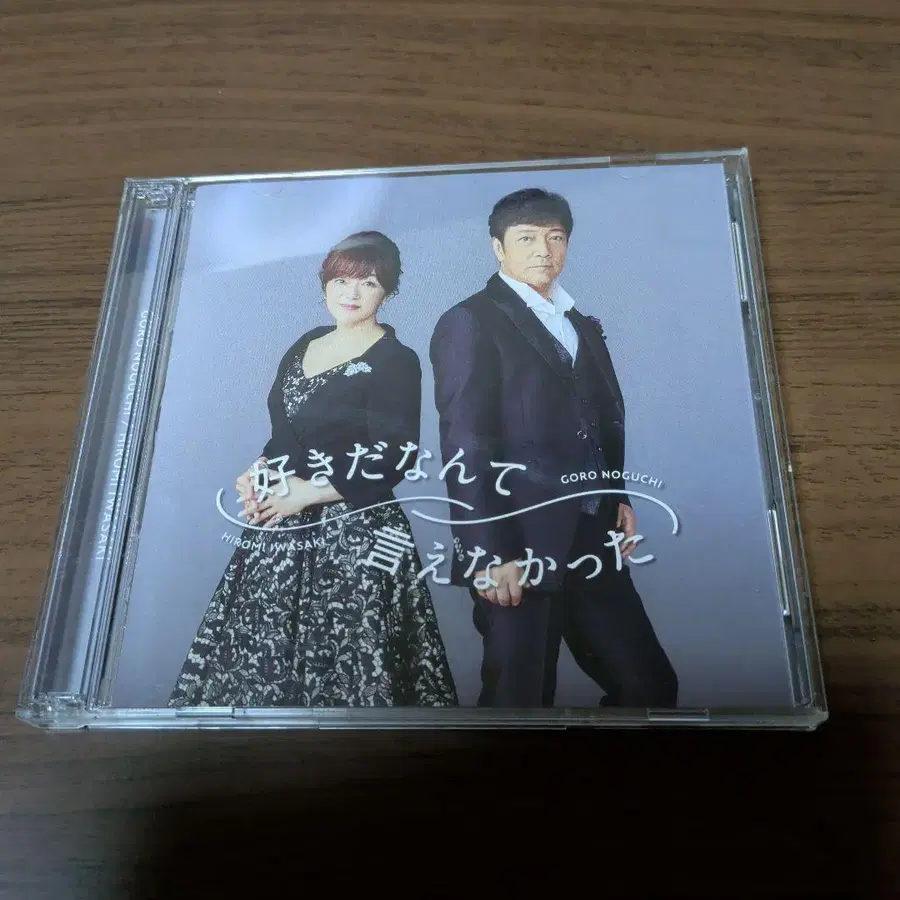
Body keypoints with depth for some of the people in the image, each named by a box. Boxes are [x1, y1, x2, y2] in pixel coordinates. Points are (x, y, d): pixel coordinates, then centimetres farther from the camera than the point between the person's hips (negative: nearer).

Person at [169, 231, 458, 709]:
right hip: (282, 526, 7)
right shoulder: (304, 347, 12)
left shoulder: (396, 362, -9)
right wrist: (259, 476, -1)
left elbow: (394, 460, -14)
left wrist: (309, 493, -15)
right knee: (263, 650, 11)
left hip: (352, 531, -6)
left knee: (341, 663, 0)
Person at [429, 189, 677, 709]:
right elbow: (465, 446, -12)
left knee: (651, 684, 10)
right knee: (519, 697, 5)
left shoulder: (584, 327, 19)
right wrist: (486, 554, -16)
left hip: (594, 544, 7)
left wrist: (619, 497, 5)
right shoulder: (471, 323, -4)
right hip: (519, 550, -7)